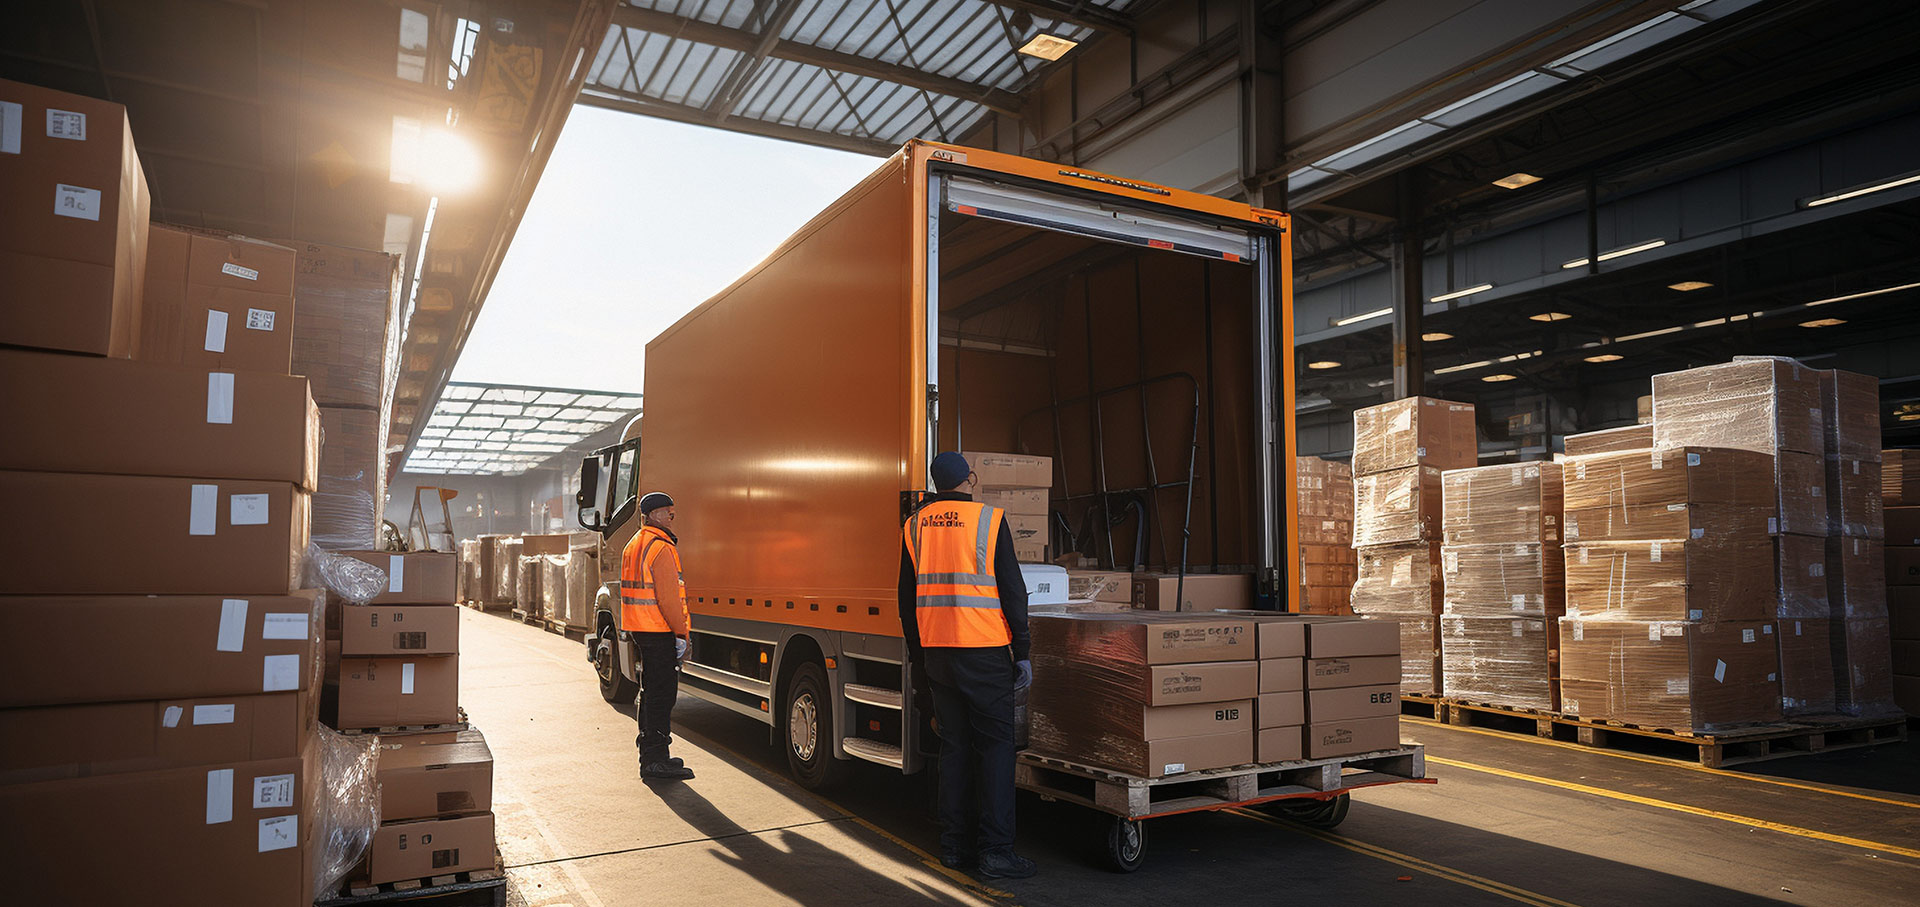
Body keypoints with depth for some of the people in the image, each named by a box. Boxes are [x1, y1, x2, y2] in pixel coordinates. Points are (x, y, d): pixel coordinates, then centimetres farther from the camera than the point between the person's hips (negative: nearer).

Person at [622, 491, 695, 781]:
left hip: (639, 628, 10)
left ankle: (650, 755, 25)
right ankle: (655, 760, -4)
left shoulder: (633, 545, 16)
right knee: (661, 695, -6)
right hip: (659, 630, -10)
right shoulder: (661, 547, -15)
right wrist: (681, 633, -17)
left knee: (651, 693, 17)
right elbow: (668, 596, -20)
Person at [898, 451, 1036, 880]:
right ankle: (995, 849, 0)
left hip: (937, 651, 5)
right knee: (996, 744, 2)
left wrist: (917, 655, 21)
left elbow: (907, 598, 13)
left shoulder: (914, 526, 9)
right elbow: (1012, 590, -6)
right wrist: (1022, 652, -2)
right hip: (984, 651, -5)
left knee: (954, 746, 12)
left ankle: (954, 844, 16)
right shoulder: (989, 519, -5)